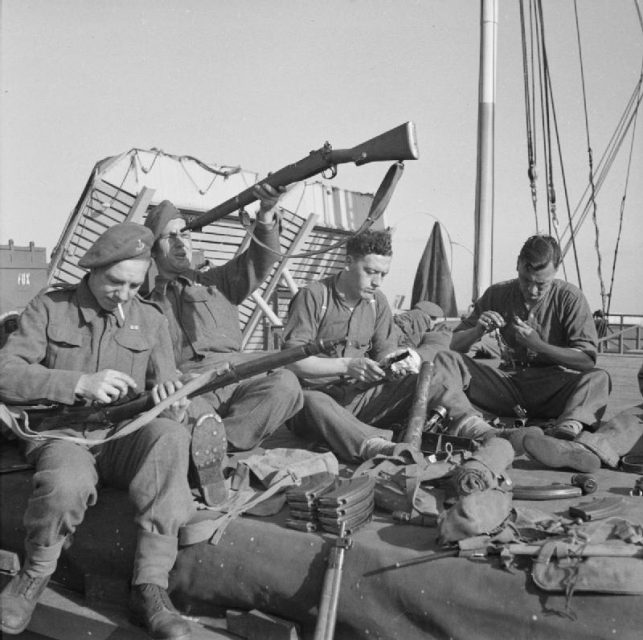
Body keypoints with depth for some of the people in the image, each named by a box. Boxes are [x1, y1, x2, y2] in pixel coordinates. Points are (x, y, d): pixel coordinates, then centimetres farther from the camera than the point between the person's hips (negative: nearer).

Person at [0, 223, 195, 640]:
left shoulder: (151, 320, 10)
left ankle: (151, 588, -28)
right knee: (67, 484, -38)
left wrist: (169, 397, -18)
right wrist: (80, 383, -21)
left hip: (124, 438, 2)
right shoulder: (50, 308, 3)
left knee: (169, 434, -32)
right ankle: (35, 575, -3)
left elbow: (167, 389, 9)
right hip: (61, 434, -2)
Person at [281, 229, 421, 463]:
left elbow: (384, 351, 10)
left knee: (419, 383, -17)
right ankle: (375, 445, -58)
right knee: (310, 401, -40)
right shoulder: (313, 296, -8)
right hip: (317, 392, -5)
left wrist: (392, 363, -15)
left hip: (358, 397, 5)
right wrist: (347, 366, -24)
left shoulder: (377, 301, 11)